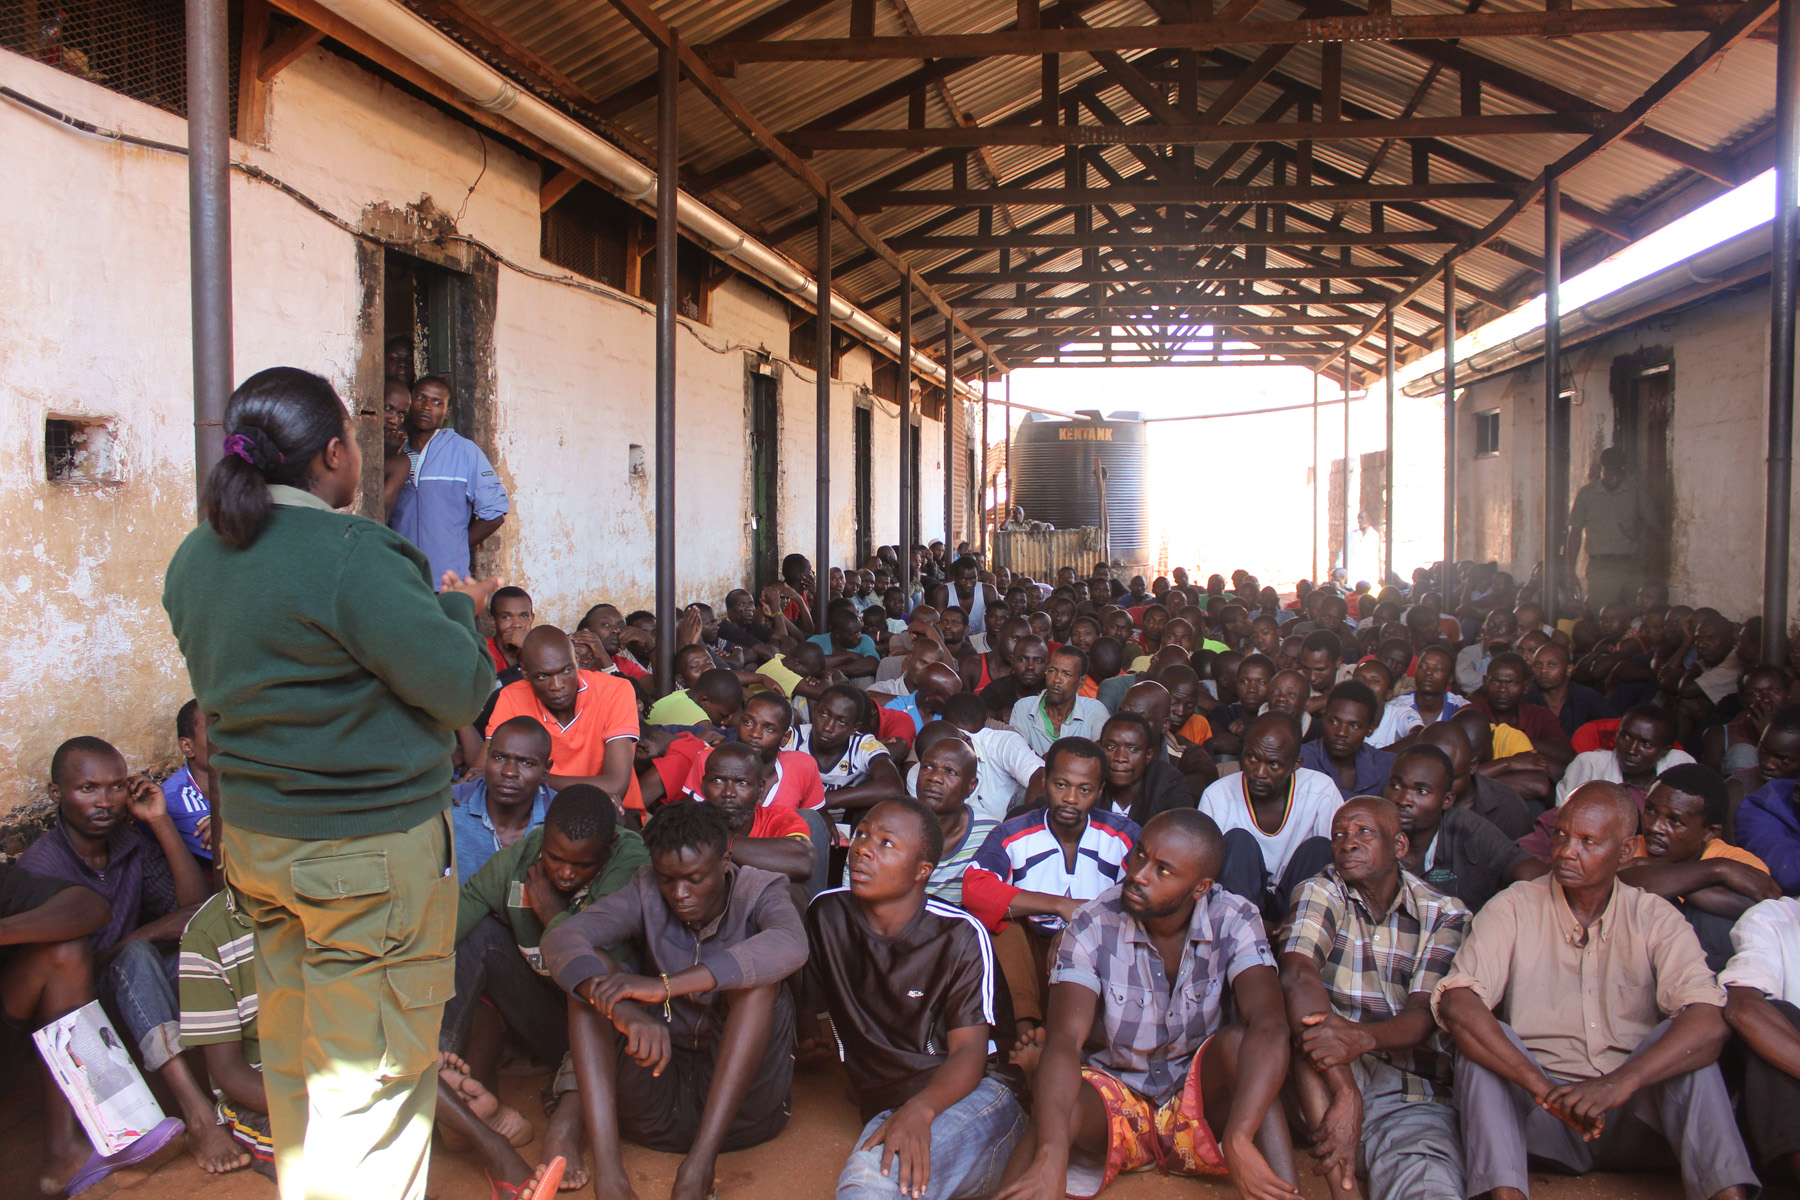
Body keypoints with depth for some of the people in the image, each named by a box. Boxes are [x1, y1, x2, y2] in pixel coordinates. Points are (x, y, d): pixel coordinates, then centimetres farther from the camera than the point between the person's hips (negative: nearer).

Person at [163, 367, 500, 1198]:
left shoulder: (195, 558, 6)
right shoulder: (355, 557, -20)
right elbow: (460, 690, -19)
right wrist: (457, 607, 1)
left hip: (255, 838, 9)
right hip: (372, 849, -8)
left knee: (294, 1059, 21)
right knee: (374, 1071, 2)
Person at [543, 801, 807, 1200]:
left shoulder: (759, 892, -5)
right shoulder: (646, 892, 0)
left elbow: (790, 946, -31)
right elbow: (562, 939, -18)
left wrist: (664, 985, -38)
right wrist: (625, 1012, -38)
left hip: (736, 1103, -2)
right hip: (657, 1099, 2)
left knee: (756, 976, -24)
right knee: (591, 969, -15)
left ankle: (699, 1163, -30)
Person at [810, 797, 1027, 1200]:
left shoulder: (961, 935, -7)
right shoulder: (826, 914, 4)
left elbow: (969, 1051, -12)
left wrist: (919, 1111, -31)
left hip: (972, 1092, -4)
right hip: (885, 1103, 4)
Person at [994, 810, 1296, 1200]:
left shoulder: (1234, 920, -14)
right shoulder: (1093, 926, -15)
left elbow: (1269, 1025, -29)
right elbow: (1064, 1039, -26)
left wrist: (1239, 1140, -45)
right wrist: (1051, 1154, -44)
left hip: (1200, 1096, 2)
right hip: (1114, 1093, -1)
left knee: (1238, 1043, -30)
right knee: (1056, 1106, -35)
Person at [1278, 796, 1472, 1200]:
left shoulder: (1445, 915, 5)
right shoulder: (1321, 893, 1)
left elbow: (1424, 1015, -9)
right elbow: (1296, 977, -19)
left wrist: (1362, 1038, -34)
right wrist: (1345, 1093, -34)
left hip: (1412, 1098, -2)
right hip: (1322, 1081, 2)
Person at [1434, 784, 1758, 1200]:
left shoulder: (1656, 918, 1)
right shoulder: (1512, 909, -3)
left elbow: (1709, 1022, -17)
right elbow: (1455, 1005, -19)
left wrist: (1620, 1083, -33)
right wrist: (1542, 1087, -31)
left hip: (1632, 1119, 1)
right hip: (1541, 1120, -1)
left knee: (1685, 1039, -23)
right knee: (1483, 1036, -27)